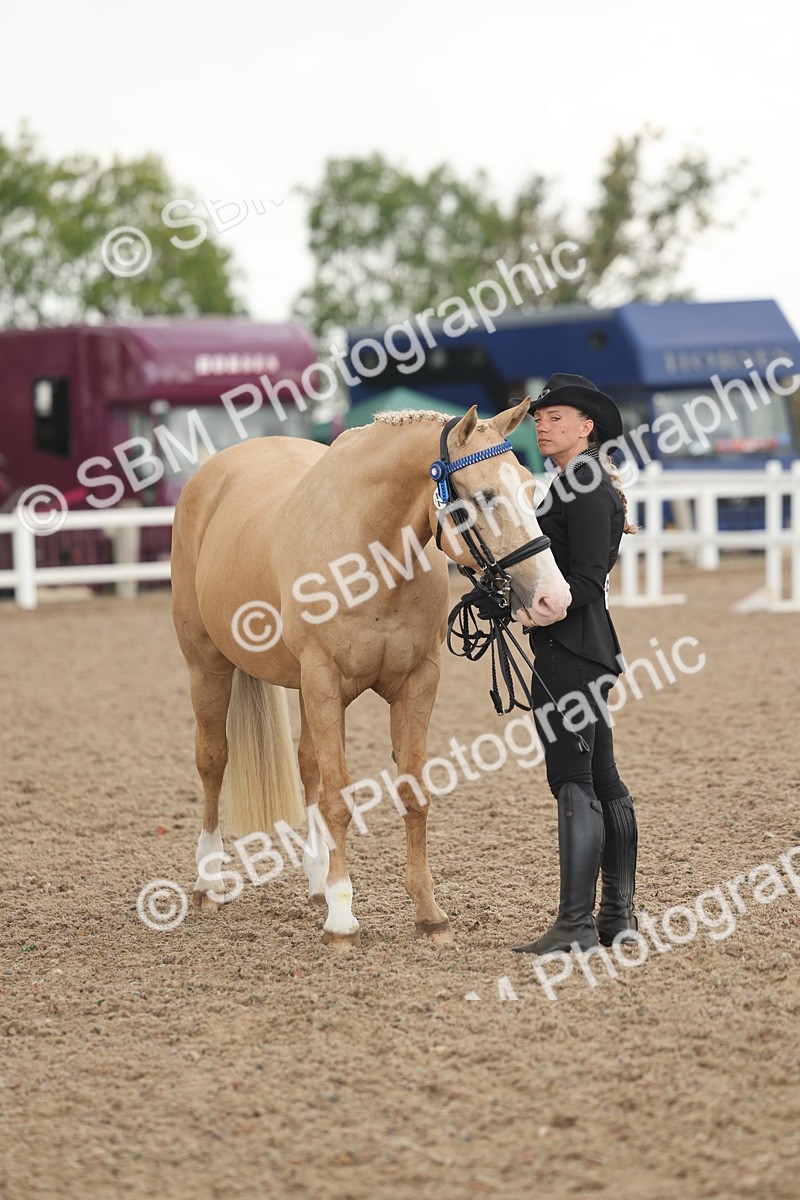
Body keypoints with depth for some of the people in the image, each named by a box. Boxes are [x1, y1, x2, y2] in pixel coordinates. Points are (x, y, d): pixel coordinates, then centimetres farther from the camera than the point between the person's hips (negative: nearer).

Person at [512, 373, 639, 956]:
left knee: (574, 781, -11)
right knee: (602, 778, 13)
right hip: (587, 649, 11)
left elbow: (587, 582, -20)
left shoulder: (586, 490, -13)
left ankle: (576, 923, -11)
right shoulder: (586, 485, 18)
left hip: (568, 650, -11)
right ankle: (620, 915, 19)